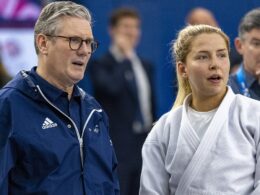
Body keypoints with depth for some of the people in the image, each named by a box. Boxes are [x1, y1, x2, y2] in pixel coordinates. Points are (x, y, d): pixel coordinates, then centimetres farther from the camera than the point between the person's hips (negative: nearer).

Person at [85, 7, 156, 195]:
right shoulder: (100, 65, -5)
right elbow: (113, 87, -26)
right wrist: (125, 57, -15)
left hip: (144, 147, 6)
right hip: (116, 148, -6)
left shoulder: (145, 66, 15)